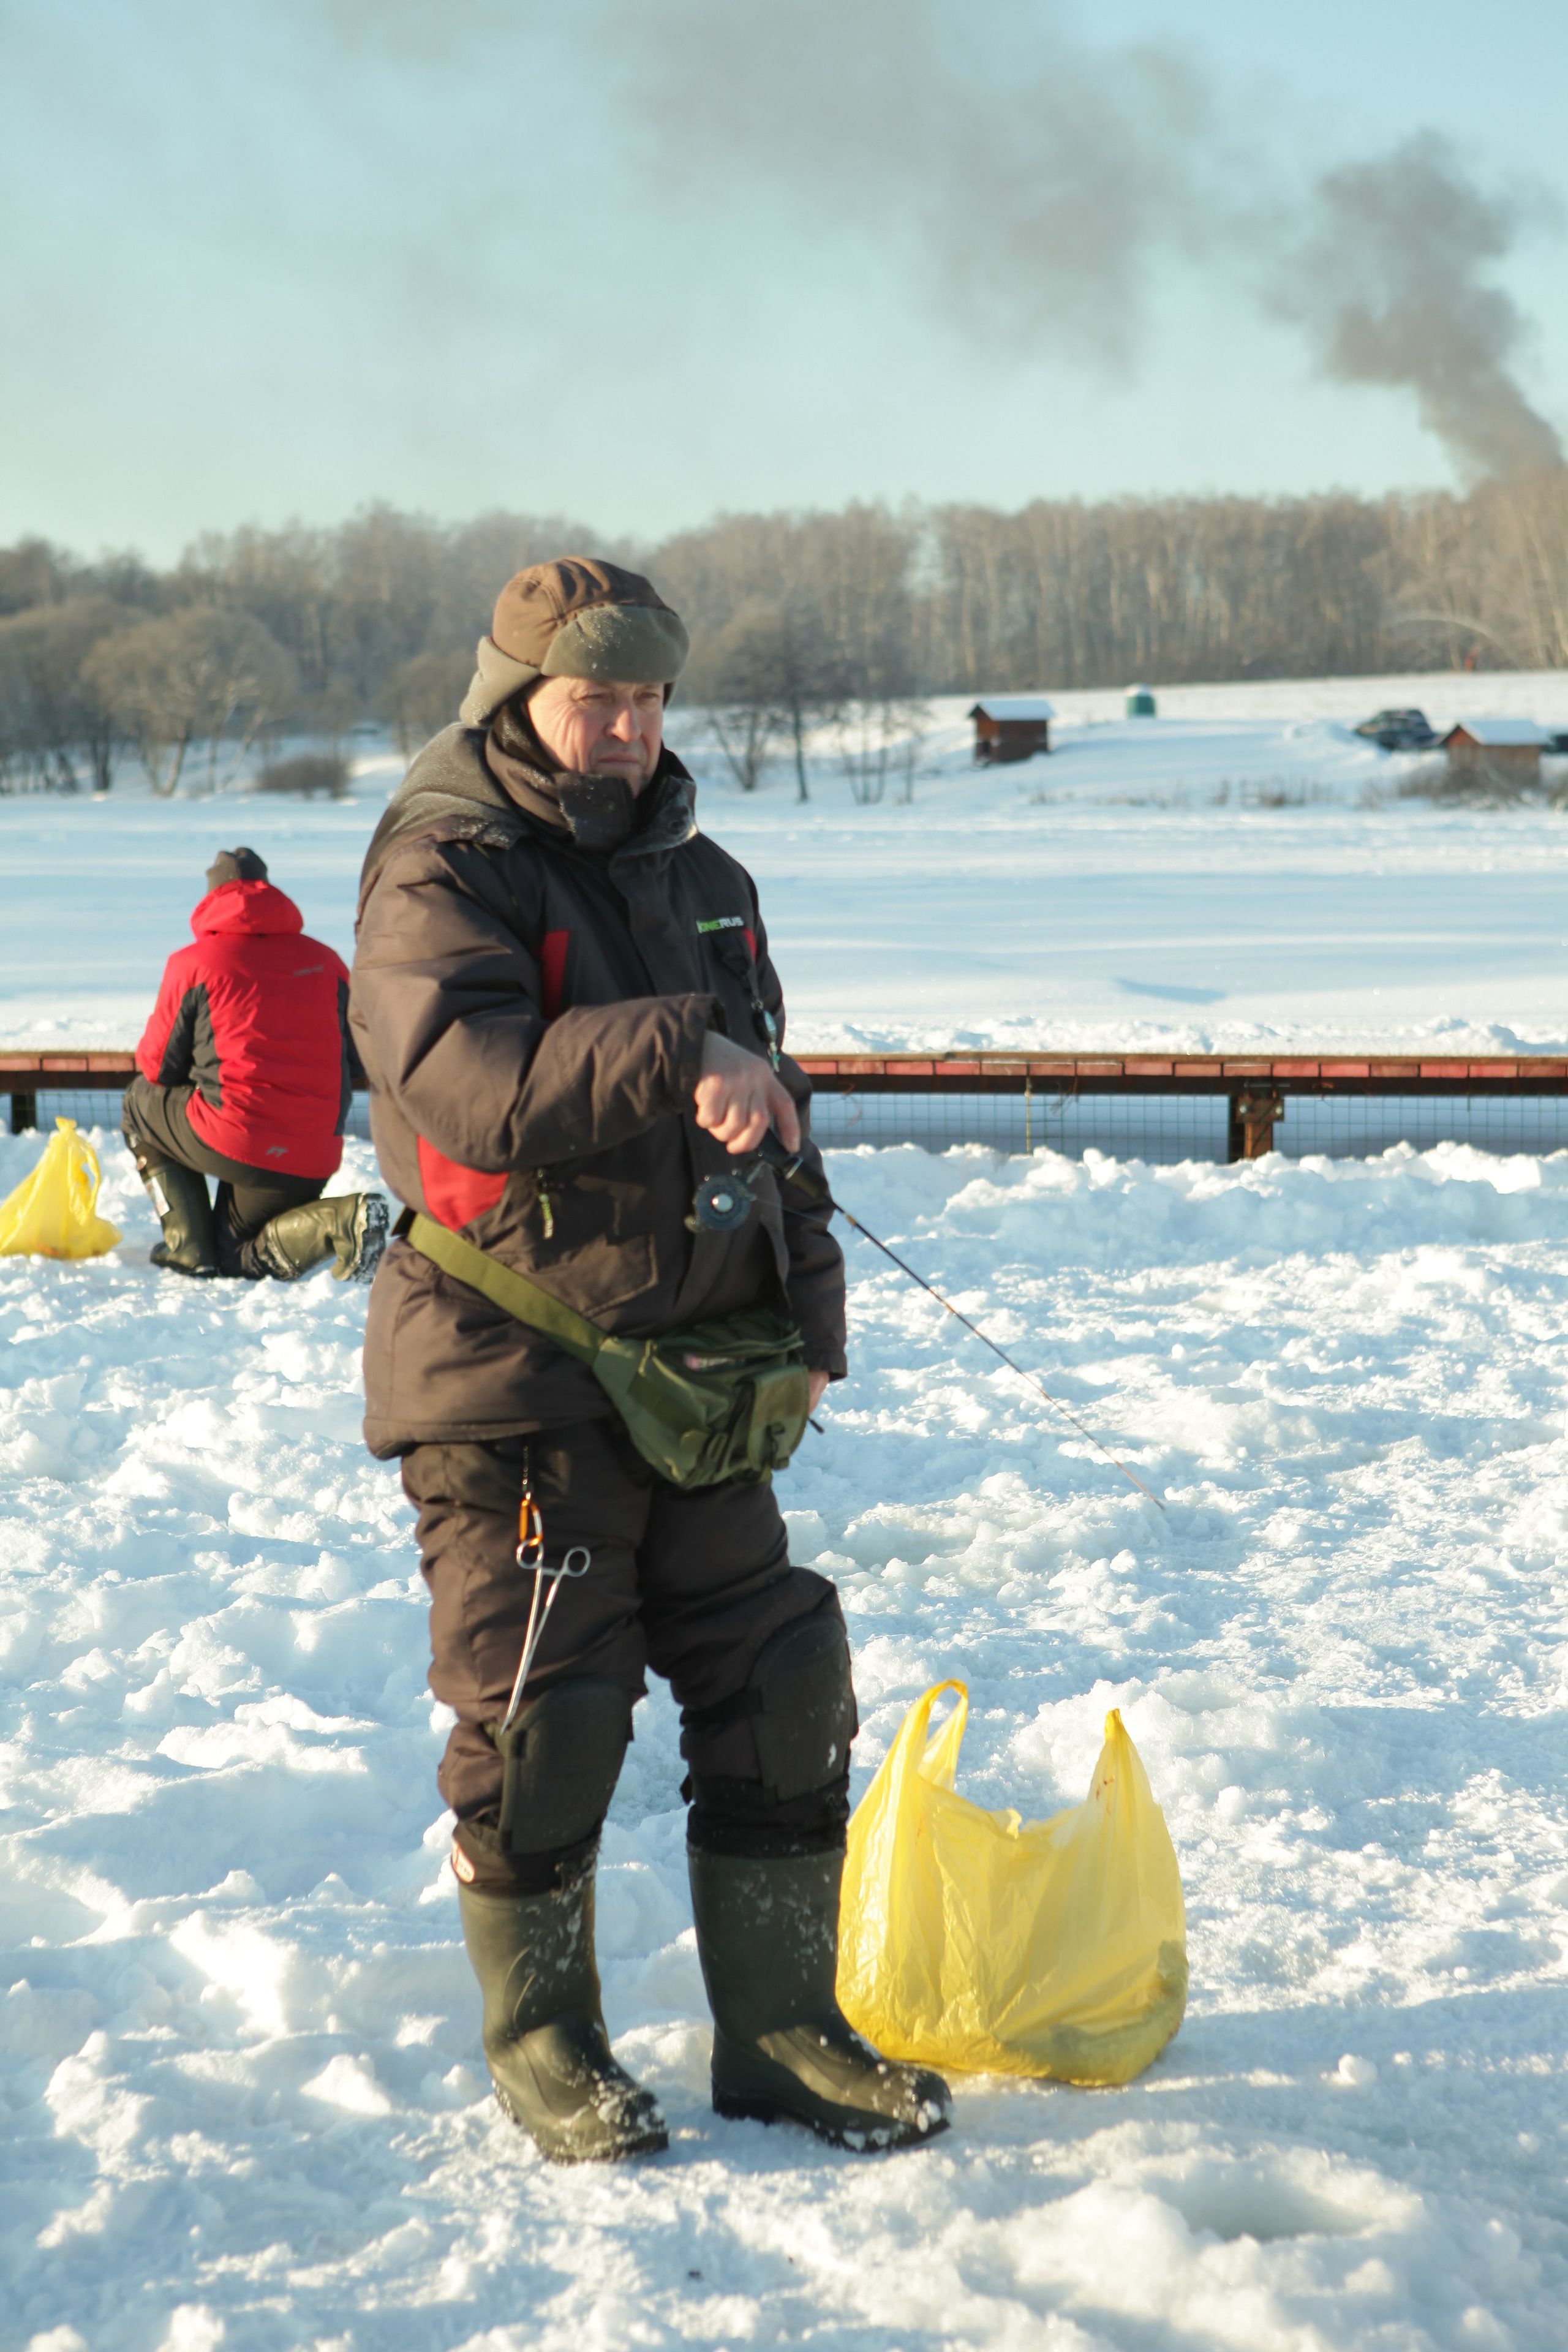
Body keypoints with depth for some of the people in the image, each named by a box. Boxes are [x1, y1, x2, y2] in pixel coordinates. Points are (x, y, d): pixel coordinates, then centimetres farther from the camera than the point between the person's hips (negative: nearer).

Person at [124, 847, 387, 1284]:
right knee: (240, 1260, 24)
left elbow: (157, 1066, 7)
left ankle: (189, 1247, 11)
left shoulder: (193, 963, 0)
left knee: (141, 1102, 26)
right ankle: (345, 1217, -7)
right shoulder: (325, 961, 11)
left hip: (234, 1142, -4)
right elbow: (355, 1055, 19)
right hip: (314, 1159, 4)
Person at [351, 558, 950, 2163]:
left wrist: (806, 1317, 11)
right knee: (542, 1714, -1)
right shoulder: (439, 878, -9)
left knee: (780, 1684, 5)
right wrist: (672, 1056, -37)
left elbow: (767, 1103, 20)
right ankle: (541, 2045, 18)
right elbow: (476, 1085, -26)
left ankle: (780, 2029, 17)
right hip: (509, 1383, -6)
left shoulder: (700, 881, 13)